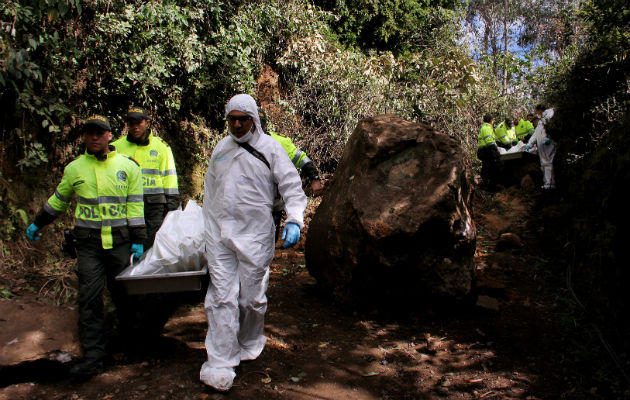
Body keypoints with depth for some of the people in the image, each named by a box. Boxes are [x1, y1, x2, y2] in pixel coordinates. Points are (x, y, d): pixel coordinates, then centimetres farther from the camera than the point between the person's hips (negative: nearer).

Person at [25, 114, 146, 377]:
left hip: (120, 241, -1)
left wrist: (138, 241, -1)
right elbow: (59, 200, 23)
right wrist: (38, 223, 29)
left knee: (122, 293, 8)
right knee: (89, 299, -3)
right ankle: (93, 358, 2)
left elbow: (135, 205, 3)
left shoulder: (128, 166, 4)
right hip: (88, 243, 1)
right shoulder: (74, 169, 8)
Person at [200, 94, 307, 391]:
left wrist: (294, 220, -17)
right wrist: (207, 229, 23)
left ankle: (250, 344, 34)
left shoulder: (270, 148, 0)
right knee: (221, 298, -2)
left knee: (252, 297, 8)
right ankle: (220, 365, 3)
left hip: (254, 236, -3)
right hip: (219, 235, 3)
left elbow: (292, 186, -2)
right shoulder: (221, 148, 14)